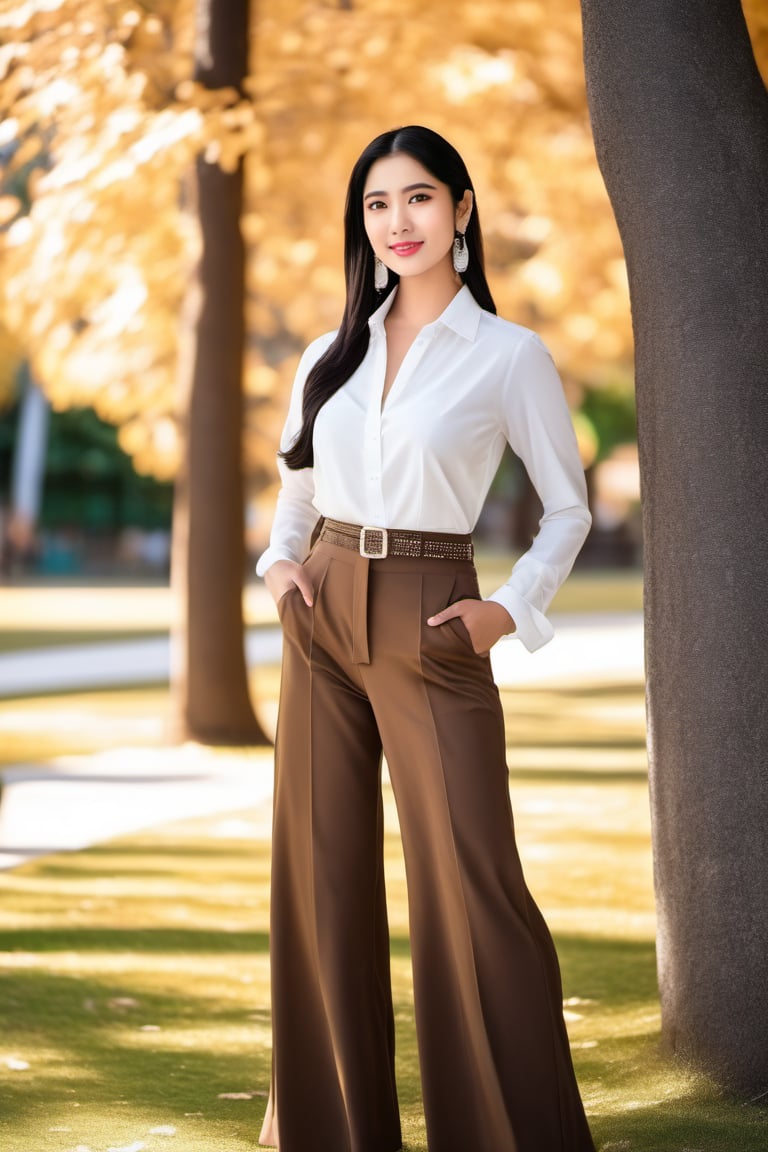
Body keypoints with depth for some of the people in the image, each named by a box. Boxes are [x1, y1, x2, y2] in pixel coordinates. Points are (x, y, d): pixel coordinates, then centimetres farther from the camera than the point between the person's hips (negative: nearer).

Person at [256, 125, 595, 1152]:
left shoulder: (510, 356, -2)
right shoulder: (333, 354, 11)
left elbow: (568, 507, 4)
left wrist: (513, 608, -9)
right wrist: (282, 561, 6)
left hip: (430, 628, -4)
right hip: (322, 620, 5)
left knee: (471, 884, -7)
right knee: (322, 874, 6)